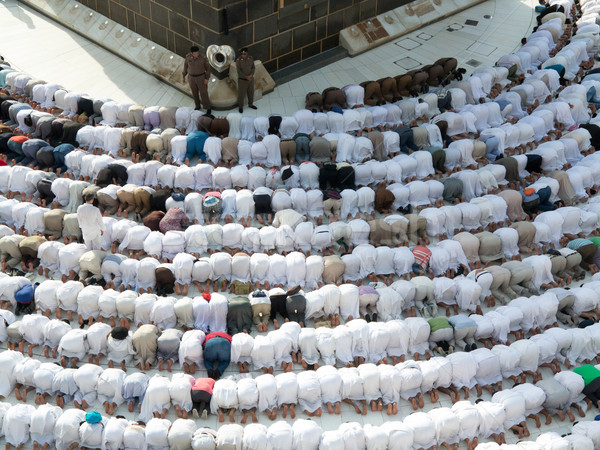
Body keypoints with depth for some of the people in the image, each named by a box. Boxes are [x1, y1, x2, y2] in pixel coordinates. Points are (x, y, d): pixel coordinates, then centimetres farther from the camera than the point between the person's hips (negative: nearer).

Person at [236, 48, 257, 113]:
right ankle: (240, 107, 22)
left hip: (250, 79, 4)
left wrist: (251, 75, -18)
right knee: (241, 94, 5)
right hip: (242, 80, -4)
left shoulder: (251, 58, -5)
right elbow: (239, 71, -17)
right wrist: (246, 77, -23)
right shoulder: (238, 60, -17)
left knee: (251, 92, 18)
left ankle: (250, 104, 39)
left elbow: (253, 67, -2)